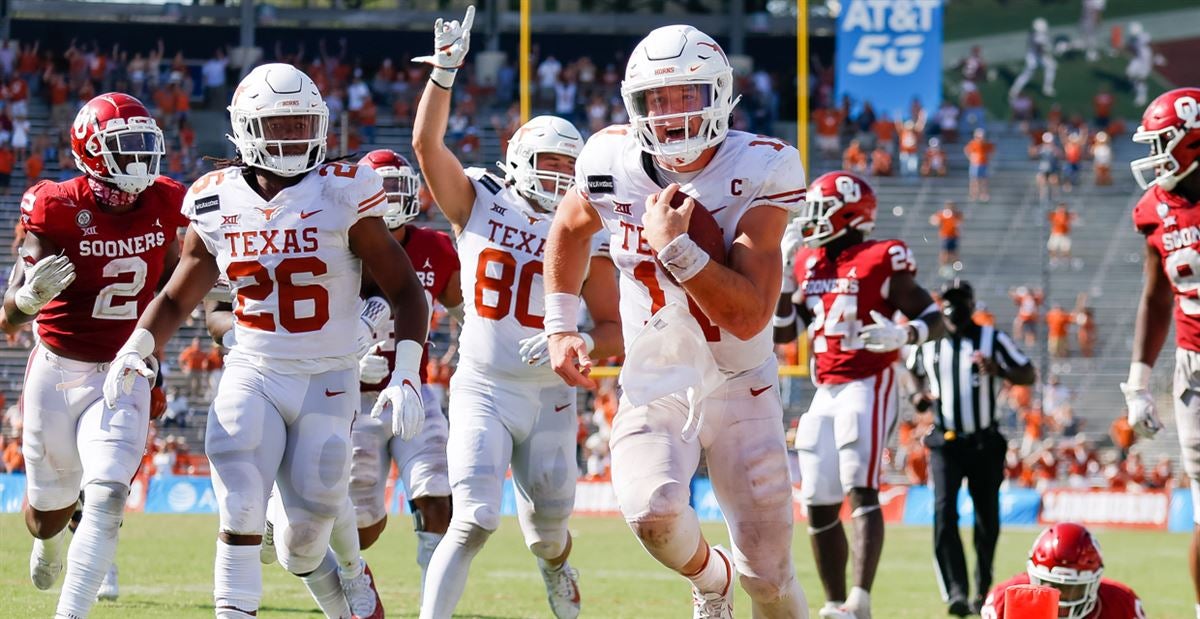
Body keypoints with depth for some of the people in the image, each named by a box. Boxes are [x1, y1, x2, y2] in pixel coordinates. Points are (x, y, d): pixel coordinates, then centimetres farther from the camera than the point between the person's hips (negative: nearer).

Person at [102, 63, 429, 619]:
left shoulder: (342, 195, -8)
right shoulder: (218, 204, 1)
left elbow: (406, 291, -5)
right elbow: (176, 300, 13)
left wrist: (406, 378, -17)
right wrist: (134, 349, -6)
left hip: (327, 382, -2)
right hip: (251, 378, 2)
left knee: (303, 541, 2)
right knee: (240, 517, -16)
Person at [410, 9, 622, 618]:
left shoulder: (584, 236, 1)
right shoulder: (479, 204, -1)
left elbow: (613, 331, 3)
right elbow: (426, 142, -13)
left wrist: (575, 344, -18)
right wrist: (444, 70, -22)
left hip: (548, 399, 2)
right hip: (482, 392, -2)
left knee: (548, 535, 13)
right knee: (473, 521, -19)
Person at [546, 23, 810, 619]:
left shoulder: (760, 173, -18)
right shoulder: (614, 162, -9)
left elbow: (749, 317, -25)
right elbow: (570, 229, 16)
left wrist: (675, 245, -31)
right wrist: (560, 327, 9)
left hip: (740, 390, -1)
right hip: (653, 387, 1)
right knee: (652, 512, -27)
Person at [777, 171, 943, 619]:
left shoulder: (881, 262, -7)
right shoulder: (808, 264, 13)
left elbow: (935, 320, -7)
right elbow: (781, 333, 20)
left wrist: (901, 335, -27)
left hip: (867, 386, -8)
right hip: (825, 392, 8)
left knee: (861, 491, -19)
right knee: (819, 505, 5)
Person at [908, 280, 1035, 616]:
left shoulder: (992, 340, -3)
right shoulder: (927, 345, 5)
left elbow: (1028, 375, -2)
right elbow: (918, 372, 26)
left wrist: (998, 370, -21)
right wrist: (921, 395, 4)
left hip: (985, 444, -1)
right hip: (945, 443, 1)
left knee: (987, 519, 8)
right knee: (944, 512, -18)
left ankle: (983, 587, 30)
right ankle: (956, 592, -24)